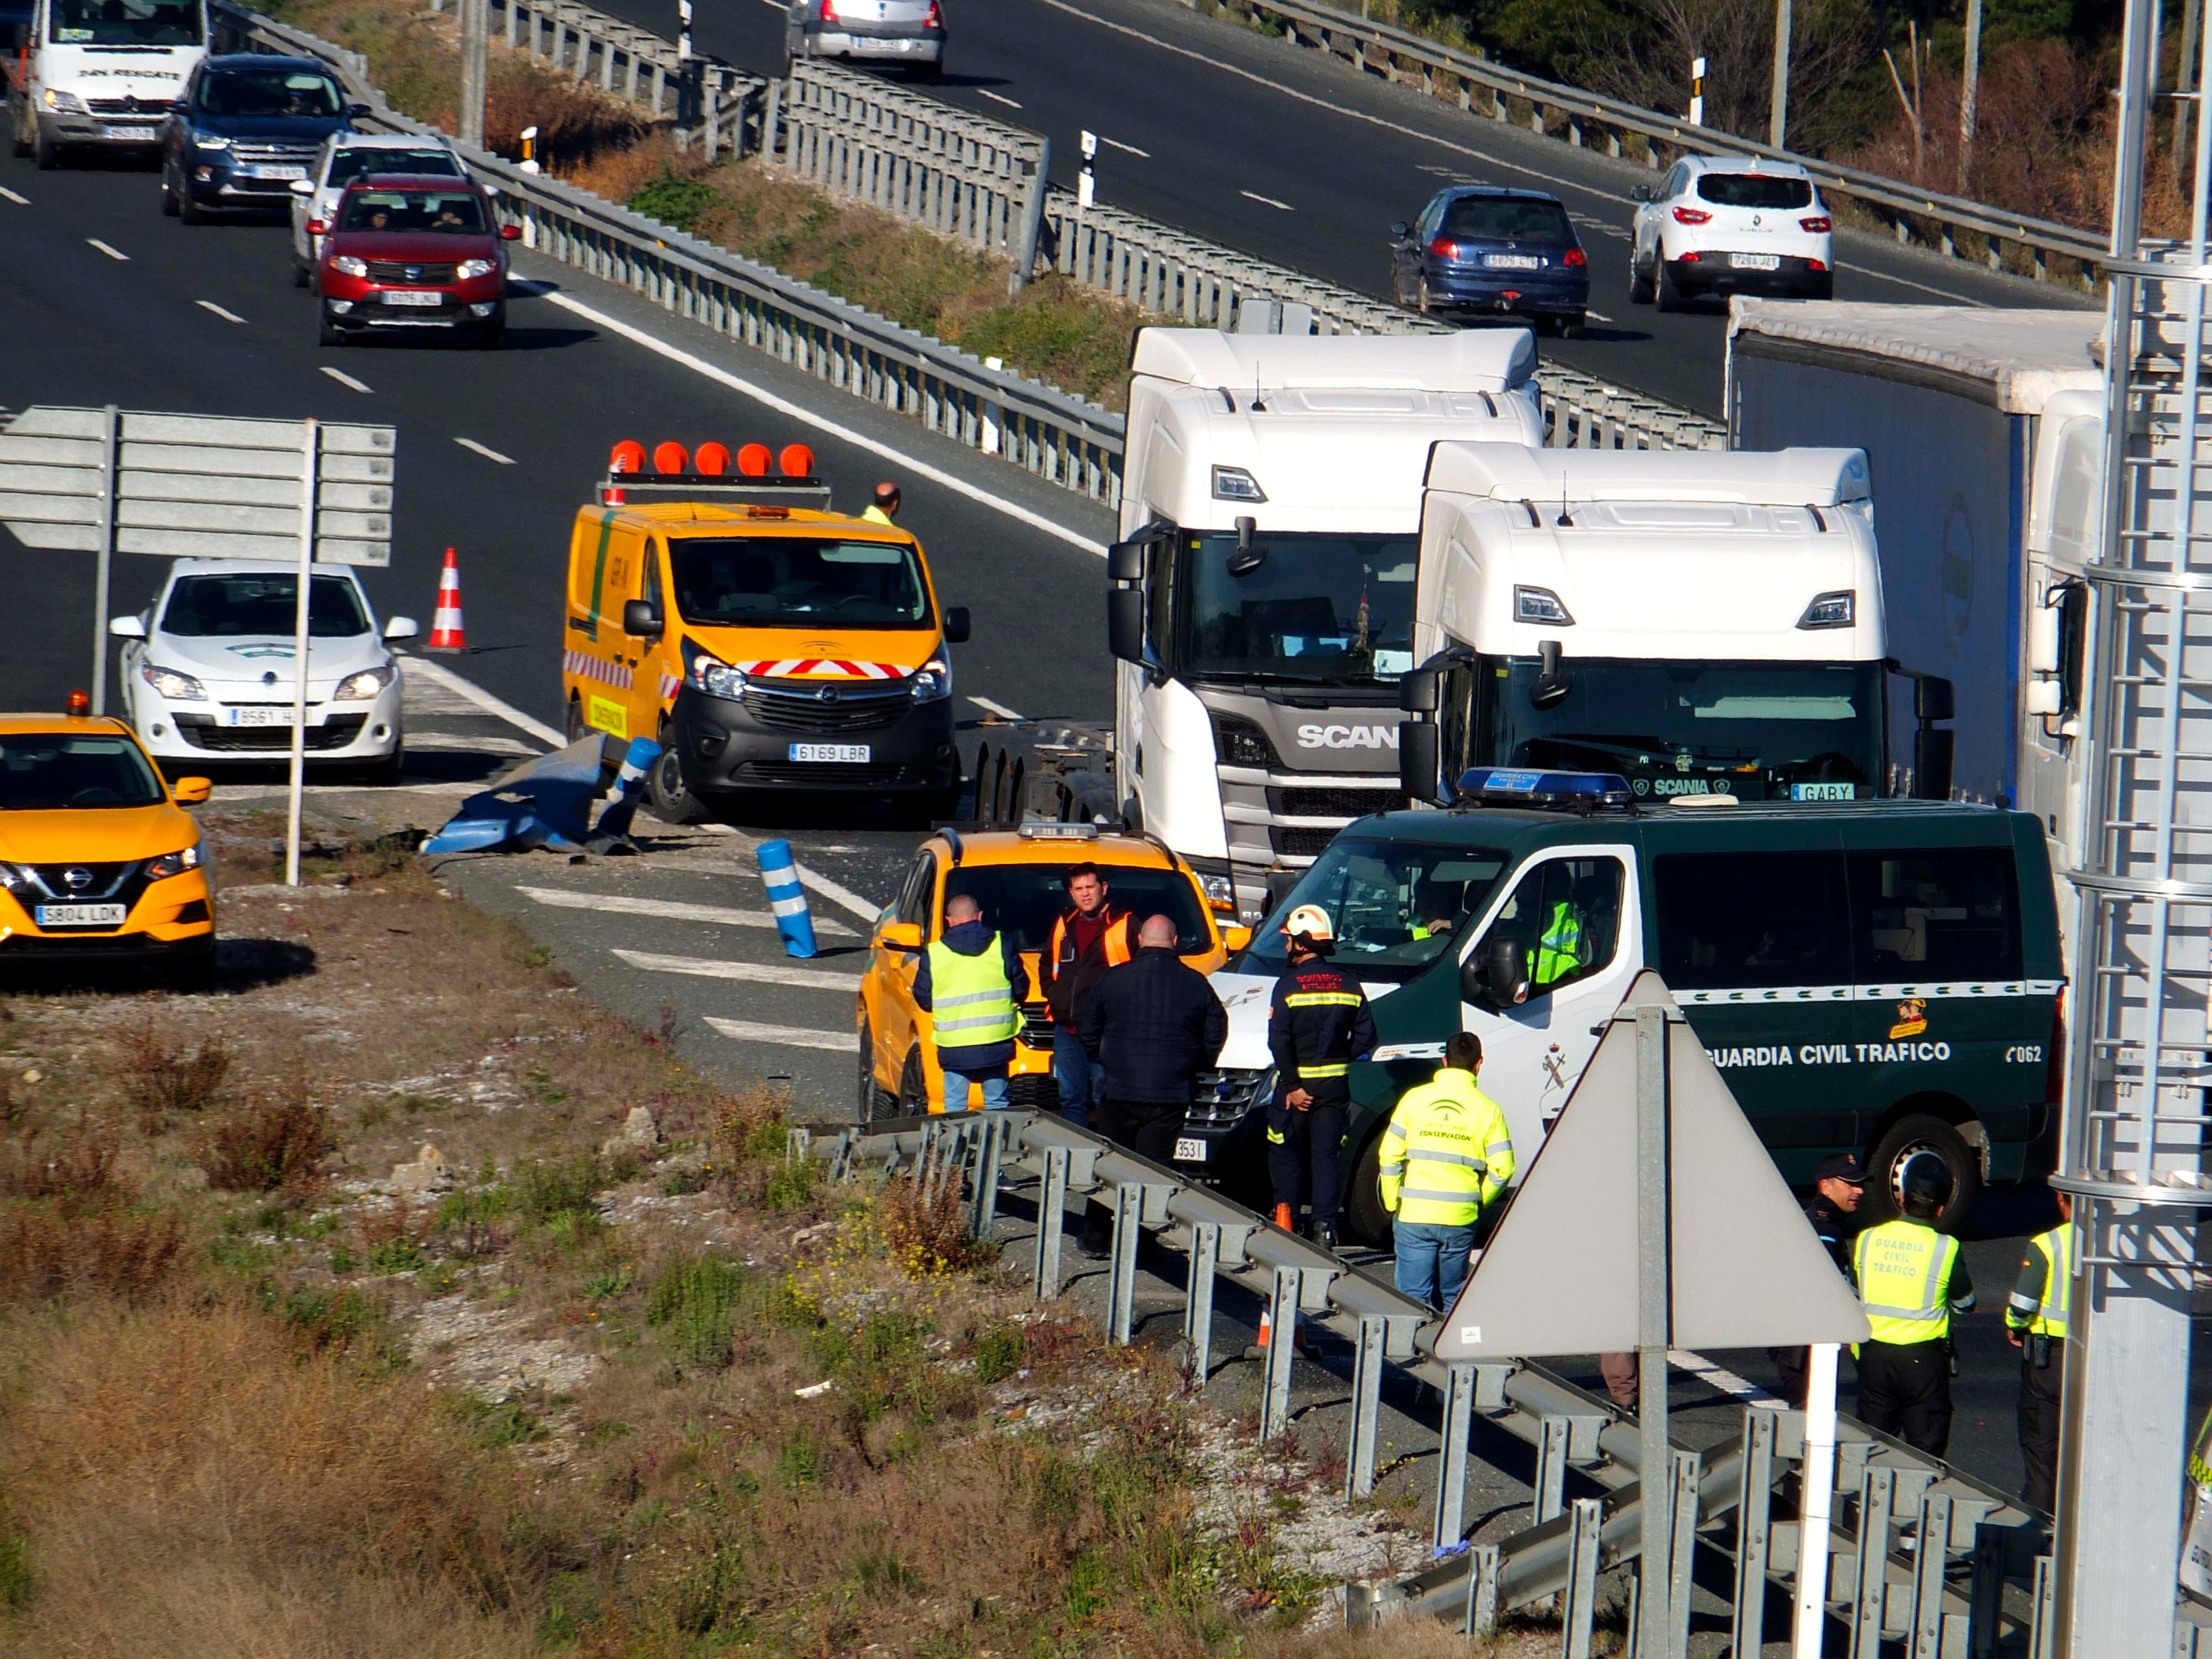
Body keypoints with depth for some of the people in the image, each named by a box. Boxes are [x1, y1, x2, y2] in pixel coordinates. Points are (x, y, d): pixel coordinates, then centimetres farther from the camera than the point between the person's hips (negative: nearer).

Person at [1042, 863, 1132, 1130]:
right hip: (1066, 1028, 6)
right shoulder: (1064, 925, 16)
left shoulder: (1125, 925, -3)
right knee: (1071, 1099, 10)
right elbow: (1046, 965, 31)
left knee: (1105, 1098, -6)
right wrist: (1052, 994, 15)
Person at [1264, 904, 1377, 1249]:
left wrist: (1292, 1086, -13)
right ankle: (1325, 1226, -1)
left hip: (1297, 1083, -4)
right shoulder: (1348, 985, 5)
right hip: (1336, 1085, 4)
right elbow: (1365, 1036, 4)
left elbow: (1279, 1041, -16)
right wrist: (1338, 1061, 12)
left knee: (1286, 1152, 11)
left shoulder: (1289, 985, -10)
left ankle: (1285, 1212, 1)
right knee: (1325, 1155, 7)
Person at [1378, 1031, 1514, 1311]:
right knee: (1452, 1297, 15)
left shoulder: (1415, 1098, 1)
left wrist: (1394, 1203, 11)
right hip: (1460, 1220, 1)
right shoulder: (1488, 1109, 1)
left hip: (1414, 1215, -1)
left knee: (1413, 1298, 0)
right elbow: (1502, 1169, -2)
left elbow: (1390, 1156, 1)